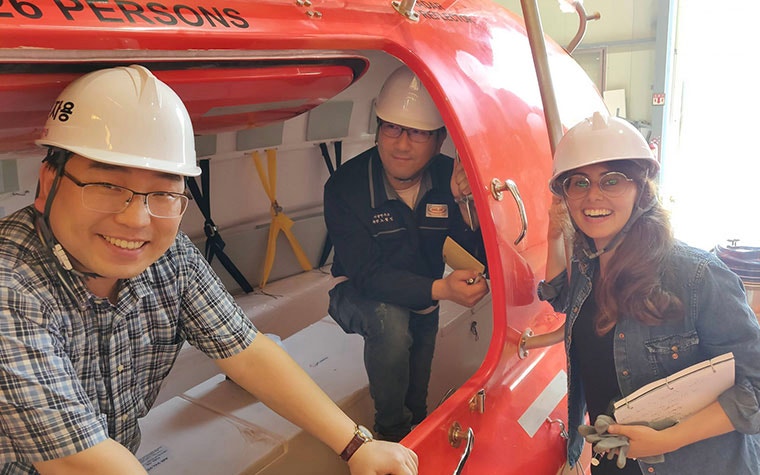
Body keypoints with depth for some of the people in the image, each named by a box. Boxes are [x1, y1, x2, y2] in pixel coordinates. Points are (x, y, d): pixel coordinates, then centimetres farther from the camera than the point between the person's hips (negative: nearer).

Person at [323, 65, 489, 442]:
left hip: (421, 296, 4)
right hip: (360, 297, -3)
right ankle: (391, 432, -11)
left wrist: (467, 203, -37)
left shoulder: (448, 178, -15)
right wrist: (440, 289, -43)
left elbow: (484, 256, -18)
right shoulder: (345, 185, -24)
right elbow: (367, 274, -28)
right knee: (390, 319, -33)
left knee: (416, 400, -9)